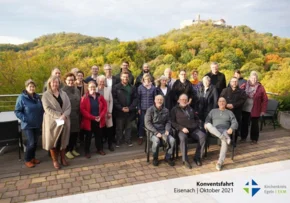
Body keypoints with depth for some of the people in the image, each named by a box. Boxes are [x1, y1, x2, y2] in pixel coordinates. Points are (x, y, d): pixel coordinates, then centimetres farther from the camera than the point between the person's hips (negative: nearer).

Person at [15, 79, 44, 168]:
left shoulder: (37, 97, 4)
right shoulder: (21, 97, -13)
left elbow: (42, 109, 14)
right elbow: (17, 111, -11)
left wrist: (41, 119, 6)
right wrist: (25, 119, -19)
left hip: (37, 124, 5)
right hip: (28, 125, -5)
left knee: (35, 142, 13)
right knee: (31, 143, -4)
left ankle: (32, 157, 31)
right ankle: (27, 160, 16)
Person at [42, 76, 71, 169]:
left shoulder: (63, 94, 8)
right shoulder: (46, 95, -4)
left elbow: (69, 106, 1)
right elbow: (47, 109, -13)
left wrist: (64, 115, -17)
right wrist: (59, 116, -20)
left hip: (64, 121, 3)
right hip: (52, 121, -3)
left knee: (63, 140, 12)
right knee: (53, 141, 6)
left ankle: (63, 158, 27)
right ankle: (55, 160, 20)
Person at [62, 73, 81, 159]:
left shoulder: (77, 90, 11)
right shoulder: (63, 91, -8)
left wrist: (79, 114, 11)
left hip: (76, 116, 6)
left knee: (75, 133, 11)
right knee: (68, 133, 3)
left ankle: (73, 149, 28)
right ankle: (67, 151, 18)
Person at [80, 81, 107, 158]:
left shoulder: (100, 97, 3)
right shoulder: (85, 98, -9)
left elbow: (105, 107, 4)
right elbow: (83, 110, -15)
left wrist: (101, 116, -10)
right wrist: (93, 117, -19)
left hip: (99, 120, 3)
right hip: (88, 121, -3)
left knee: (99, 135, 14)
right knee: (88, 136, 9)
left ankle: (100, 149, 31)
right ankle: (87, 151, 23)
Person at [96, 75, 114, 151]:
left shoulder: (108, 89, 5)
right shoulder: (94, 90, 0)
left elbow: (111, 101, 4)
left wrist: (110, 112, -3)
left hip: (107, 113, 1)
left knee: (109, 129, 3)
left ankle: (110, 145, 19)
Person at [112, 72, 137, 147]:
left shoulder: (132, 87, 7)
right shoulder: (116, 87, 1)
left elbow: (135, 99, 2)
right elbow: (114, 99, -6)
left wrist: (130, 108, -10)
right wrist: (121, 108, -13)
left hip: (130, 111, 2)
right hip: (119, 111, -2)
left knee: (128, 127, 13)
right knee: (119, 127, 8)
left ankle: (128, 140, 27)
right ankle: (118, 141, 20)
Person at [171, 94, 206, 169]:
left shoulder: (190, 109, 27)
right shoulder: (175, 109, 12)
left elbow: (197, 119, 35)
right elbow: (173, 122, 2)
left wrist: (197, 125, 13)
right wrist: (182, 128, -12)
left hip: (194, 129, 4)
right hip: (182, 130, -4)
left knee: (203, 136, -24)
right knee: (183, 138, -38)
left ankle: (197, 157, -13)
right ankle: (185, 160, -25)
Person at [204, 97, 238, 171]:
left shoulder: (229, 112, 21)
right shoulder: (213, 111, 26)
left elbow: (235, 123, 10)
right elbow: (207, 119, 15)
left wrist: (231, 128, -13)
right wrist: (206, 124, -10)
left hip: (224, 130, -1)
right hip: (214, 130, 2)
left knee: (225, 141, -36)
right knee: (208, 125, -33)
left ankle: (220, 162, -36)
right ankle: (224, 137, -41)